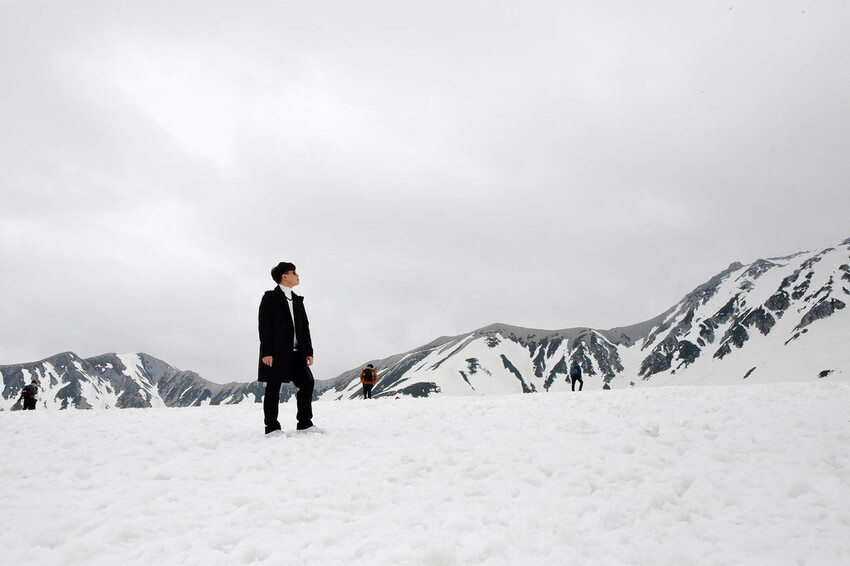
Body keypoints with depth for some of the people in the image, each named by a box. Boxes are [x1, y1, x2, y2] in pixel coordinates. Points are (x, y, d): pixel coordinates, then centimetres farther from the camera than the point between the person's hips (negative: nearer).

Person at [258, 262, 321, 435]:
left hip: (295, 352, 7)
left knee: (307, 382, 3)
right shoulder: (270, 297, -1)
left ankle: (305, 423, 12)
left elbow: (305, 327, 17)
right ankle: (272, 427, 7)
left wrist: (308, 352, 9)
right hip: (276, 352, -7)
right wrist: (266, 352, -16)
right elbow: (264, 326, -8)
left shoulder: (297, 300, 19)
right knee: (273, 388, -1)